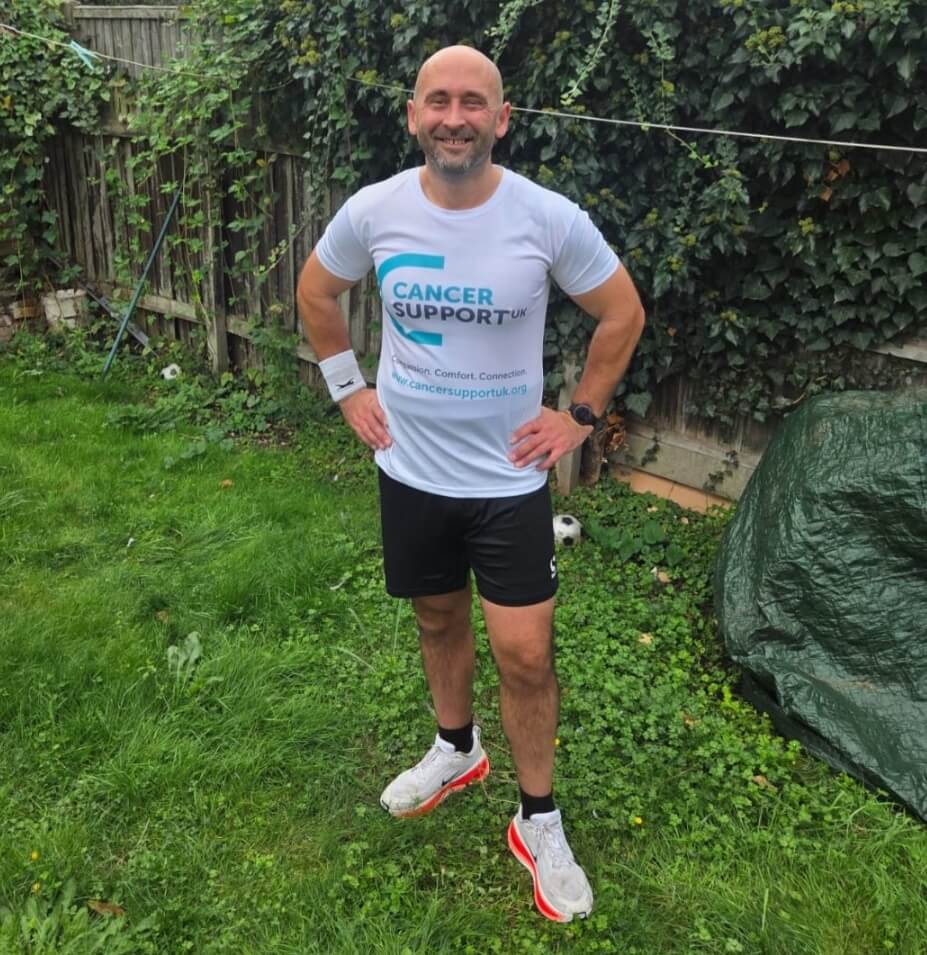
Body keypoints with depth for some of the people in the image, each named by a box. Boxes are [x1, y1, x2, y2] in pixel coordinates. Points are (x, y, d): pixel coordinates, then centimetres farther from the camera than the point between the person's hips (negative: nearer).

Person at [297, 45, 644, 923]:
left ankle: (538, 823, 22)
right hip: (410, 472, 3)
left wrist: (581, 416, -3)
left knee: (525, 655, 0)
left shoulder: (550, 219, -16)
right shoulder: (373, 211, -9)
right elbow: (315, 293, 11)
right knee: (438, 619, 21)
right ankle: (456, 750, 48)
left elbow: (622, 313, -1)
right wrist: (347, 389, 6)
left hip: (508, 478, -2)